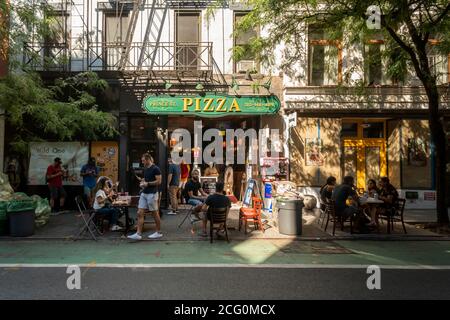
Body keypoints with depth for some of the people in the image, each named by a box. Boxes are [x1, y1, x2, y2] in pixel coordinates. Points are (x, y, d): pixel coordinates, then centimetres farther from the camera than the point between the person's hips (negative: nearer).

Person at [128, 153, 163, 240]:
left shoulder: (155, 169, -12)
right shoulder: (145, 169, 13)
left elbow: (159, 181, -16)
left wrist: (148, 183, -16)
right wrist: (142, 181, 4)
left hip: (152, 194, -8)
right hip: (144, 193, 8)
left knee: (155, 213, 3)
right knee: (140, 213, 1)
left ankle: (159, 232, 17)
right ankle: (138, 234, 3)